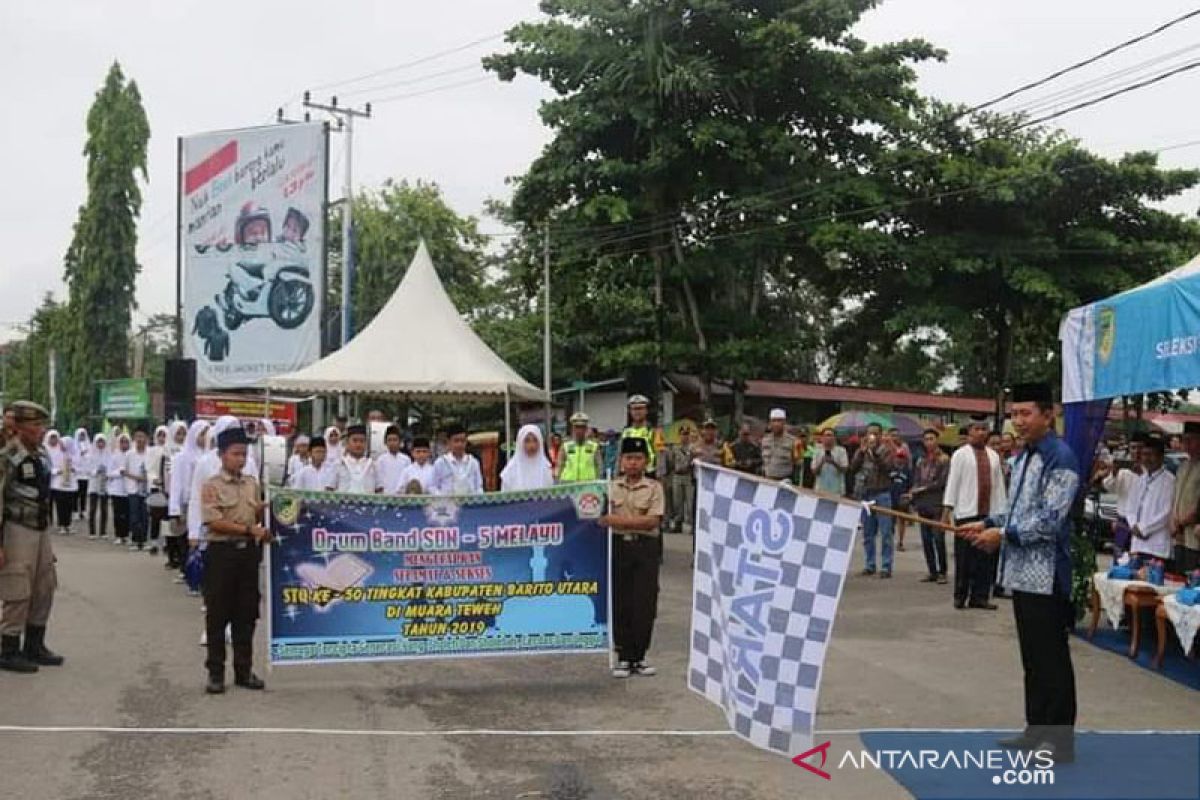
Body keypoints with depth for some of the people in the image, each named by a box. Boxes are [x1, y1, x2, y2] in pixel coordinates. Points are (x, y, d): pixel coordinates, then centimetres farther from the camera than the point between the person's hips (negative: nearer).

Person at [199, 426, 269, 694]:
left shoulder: (252, 484, 11)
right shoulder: (211, 486, -5)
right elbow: (214, 522, -14)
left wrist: (265, 530, -2)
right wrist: (249, 529, -19)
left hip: (249, 552, 5)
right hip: (222, 552, -5)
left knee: (246, 614, 8)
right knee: (217, 615, 2)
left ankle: (244, 670, 17)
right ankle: (216, 672, 11)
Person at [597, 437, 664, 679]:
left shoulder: (654, 487, 0)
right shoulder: (611, 487, 9)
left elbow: (653, 521, -11)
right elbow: (602, 517, 12)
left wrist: (621, 521, -18)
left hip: (645, 547, -2)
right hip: (618, 546, 2)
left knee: (644, 604, 0)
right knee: (620, 604, 3)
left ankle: (639, 657, 13)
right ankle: (624, 658, 12)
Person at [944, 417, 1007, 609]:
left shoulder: (993, 456, 12)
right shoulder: (960, 454, 1)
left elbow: (999, 484, 12)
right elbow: (953, 482, -3)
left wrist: (1001, 512, 9)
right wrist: (948, 509, -8)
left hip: (989, 513, 4)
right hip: (966, 513, -4)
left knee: (985, 557, 4)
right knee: (964, 556, 1)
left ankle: (980, 596, 11)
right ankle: (960, 596, 10)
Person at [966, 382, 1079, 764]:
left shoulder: (1060, 460, -15)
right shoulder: (1024, 457, 14)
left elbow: (1050, 521, -20)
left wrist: (1003, 535, -18)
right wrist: (987, 524, 7)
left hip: (1046, 575, -9)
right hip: (1021, 572, 9)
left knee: (1051, 659, -1)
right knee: (1031, 656, 16)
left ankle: (1060, 740, 8)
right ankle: (1036, 729, 26)